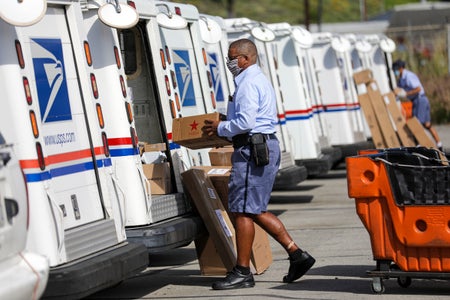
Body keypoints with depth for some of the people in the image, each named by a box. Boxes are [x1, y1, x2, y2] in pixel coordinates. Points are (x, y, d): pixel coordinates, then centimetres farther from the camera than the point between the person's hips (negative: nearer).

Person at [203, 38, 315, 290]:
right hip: (266, 146, 11)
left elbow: (245, 123, -22)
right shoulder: (261, 81, 22)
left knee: (242, 211, -6)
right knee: (256, 210, 14)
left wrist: (220, 128, -6)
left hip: (253, 150, -11)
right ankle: (297, 255, 12)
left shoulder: (249, 84, -13)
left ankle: (242, 272, -1)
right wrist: (225, 128, 20)